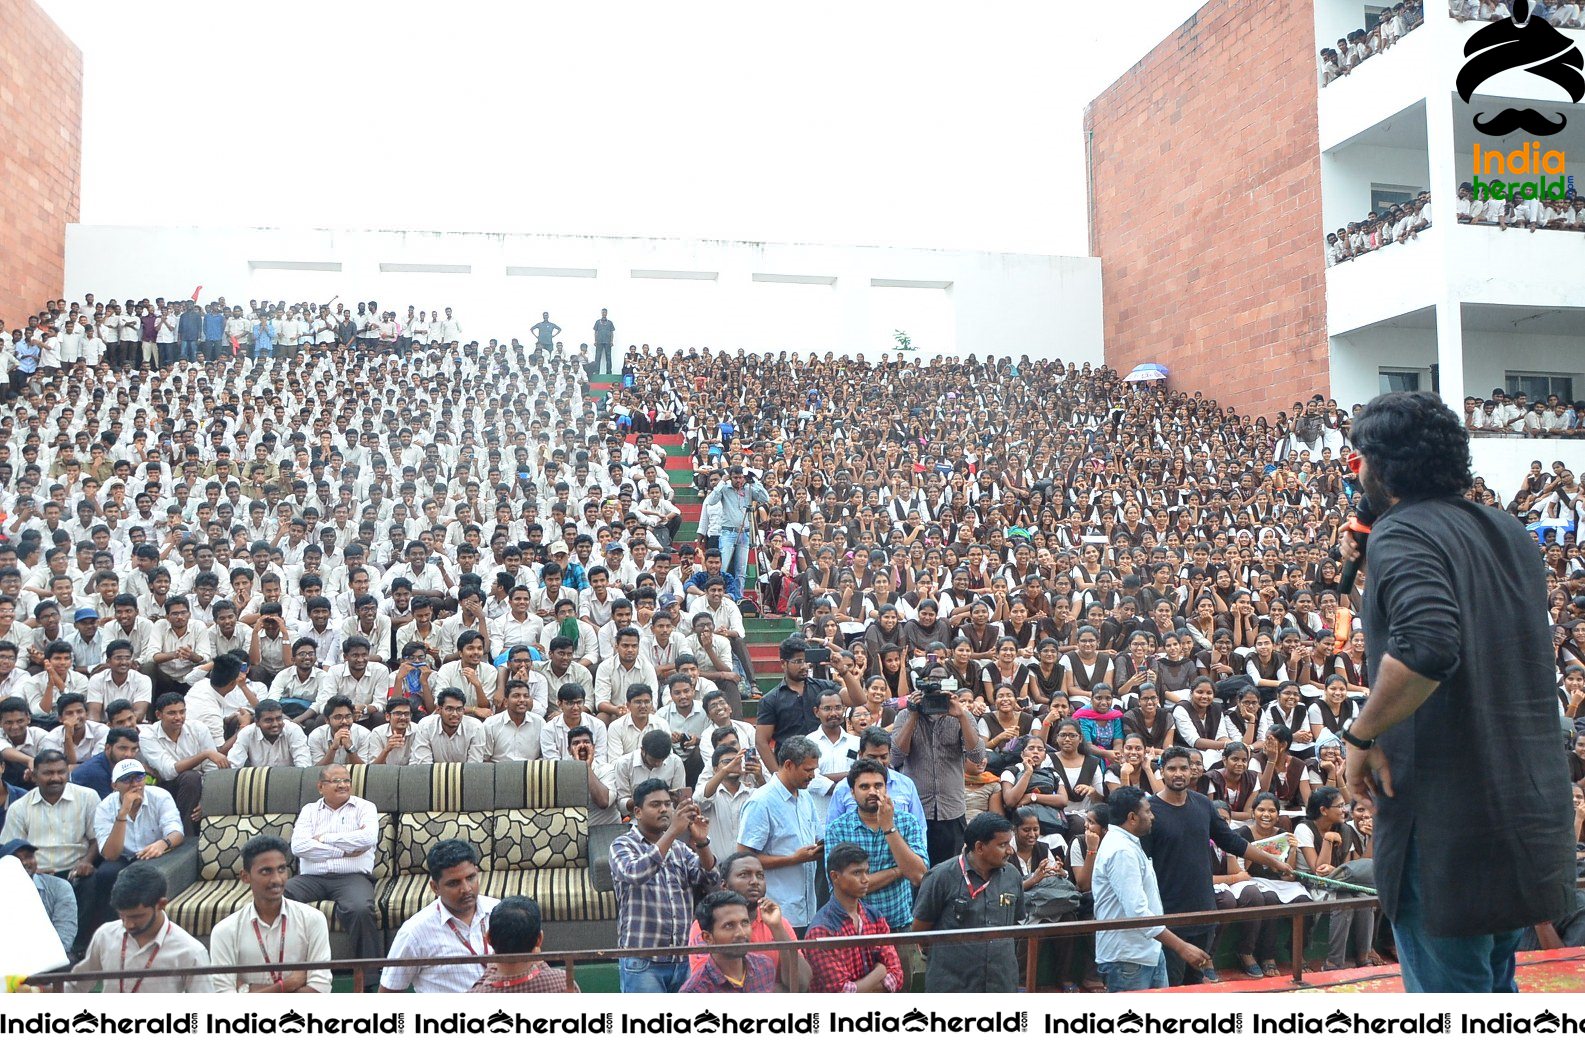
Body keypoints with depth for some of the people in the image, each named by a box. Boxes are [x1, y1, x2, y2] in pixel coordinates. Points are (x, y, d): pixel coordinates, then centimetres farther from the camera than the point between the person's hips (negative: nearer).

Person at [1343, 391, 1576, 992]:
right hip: (1532, 801, 9)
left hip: (1446, 808, -9)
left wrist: (1362, 735, -17)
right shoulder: (1509, 533, 13)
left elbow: (1427, 644, -31)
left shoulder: (1402, 532, -14)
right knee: (1494, 983, 23)